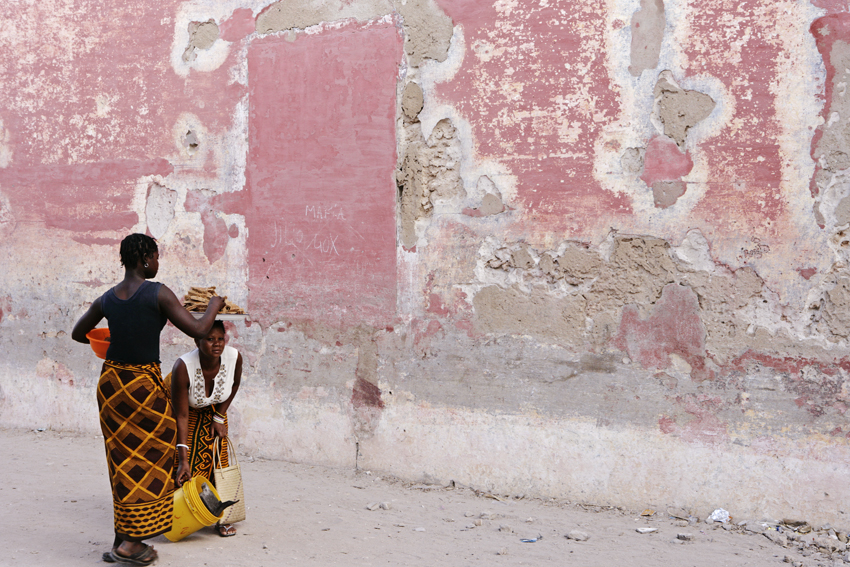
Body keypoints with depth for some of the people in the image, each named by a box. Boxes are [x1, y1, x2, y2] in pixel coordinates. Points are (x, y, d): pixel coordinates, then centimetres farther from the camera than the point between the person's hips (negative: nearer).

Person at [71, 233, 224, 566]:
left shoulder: (106, 299, 4)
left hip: (110, 380, 6)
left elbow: (77, 334, 19)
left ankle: (123, 539, 22)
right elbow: (198, 330, -15)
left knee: (124, 462, 15)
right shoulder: (158, 293, -15)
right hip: (143, 384, -6)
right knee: (147, 462, 6)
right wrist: (214, 306, 4)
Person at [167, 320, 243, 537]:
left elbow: (234, 384, -3)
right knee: (182, 466, -11)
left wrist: (219, 417, -7)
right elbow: (181, 415, -35)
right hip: (179, 404, -3)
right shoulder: (183, 367, -39)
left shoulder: (234, 357, -29)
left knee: (218, 460, -5)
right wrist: (183, 459, -38)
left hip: (212, 411, 3)